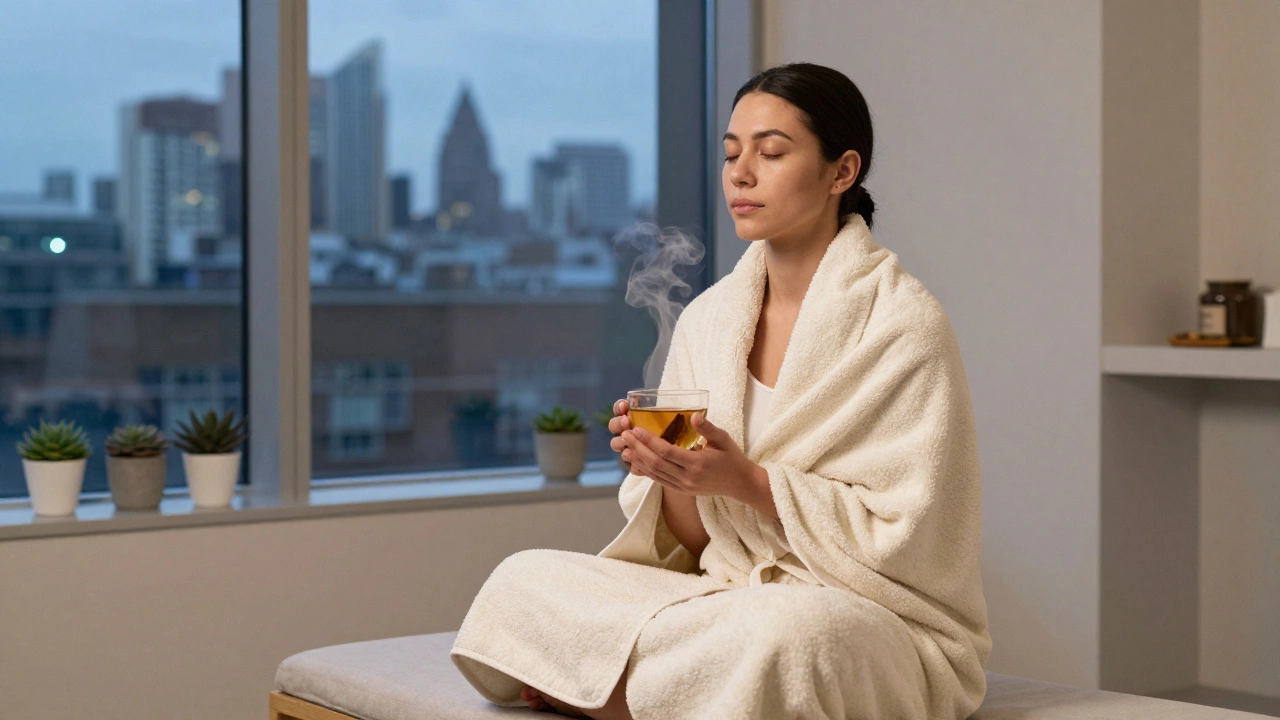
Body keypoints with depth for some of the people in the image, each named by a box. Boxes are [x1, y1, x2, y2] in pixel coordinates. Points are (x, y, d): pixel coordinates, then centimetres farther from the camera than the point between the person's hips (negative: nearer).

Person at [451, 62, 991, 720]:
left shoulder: (903, 324, -9)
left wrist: (748, 482, -21)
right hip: (727, 598, 4)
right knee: (525, 579, -14)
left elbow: (906, 537, -12)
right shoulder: (706, 320, 7)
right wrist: (672, 475, -13)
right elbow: (693, 546, 10)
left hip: (880, 619, -4)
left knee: (776, 629, -38)